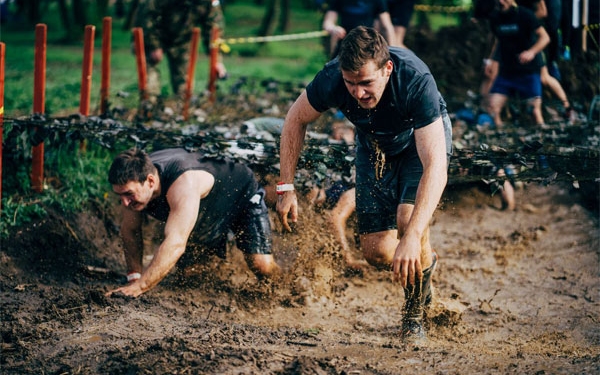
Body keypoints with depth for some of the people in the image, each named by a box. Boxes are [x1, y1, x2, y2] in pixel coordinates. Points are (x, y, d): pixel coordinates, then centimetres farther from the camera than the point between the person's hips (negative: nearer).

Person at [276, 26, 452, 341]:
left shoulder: (416, 81, -42)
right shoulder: (331, 79, -33)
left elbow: (436, 167, -47)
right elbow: (295, 120, -9)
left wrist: (412, 236, -56)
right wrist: (286, 187, -13)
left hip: (422, 138, -3)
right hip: (374, 144, 3)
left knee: (409, 218, -29)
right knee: (377, 251, -6)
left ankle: (415, 312, -4)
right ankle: (425, 263, 30)